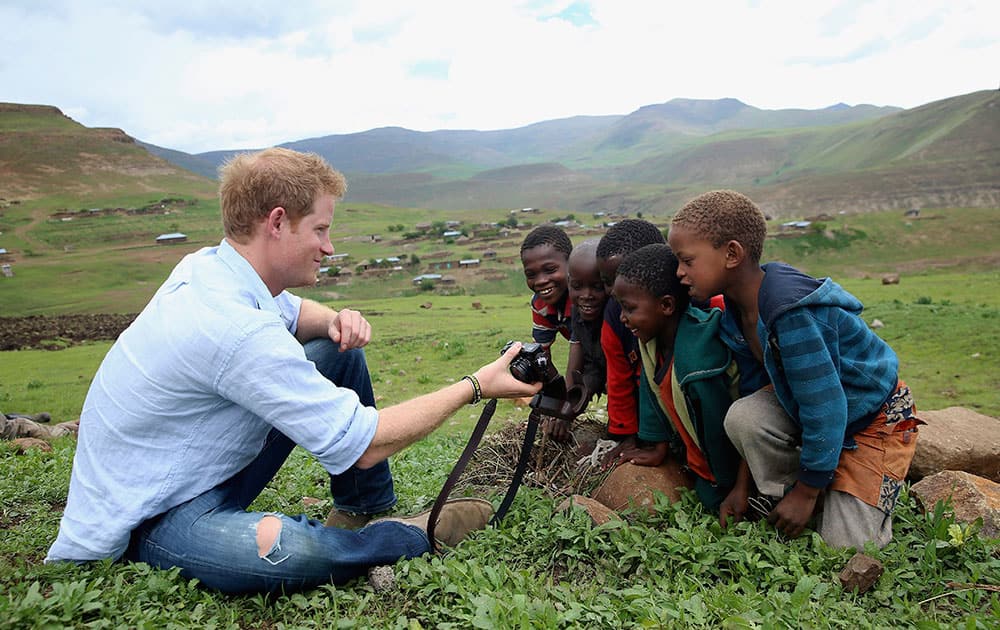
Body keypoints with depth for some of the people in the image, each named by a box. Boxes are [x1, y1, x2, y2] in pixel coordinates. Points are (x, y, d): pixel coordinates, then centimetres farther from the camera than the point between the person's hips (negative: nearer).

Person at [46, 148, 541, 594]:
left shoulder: (207, 265, -5)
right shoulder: (236, 328, -33)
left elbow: (292, 312, 18)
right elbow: (365, 445, -28)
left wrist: (336, 322, -7)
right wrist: (477, 386, -19)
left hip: (210, 471, 9)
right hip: (147, 521, -9)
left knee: (336, 352, 4)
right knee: (293, 550, -40)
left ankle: (372, 511, 12)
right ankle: (416, 534, -7)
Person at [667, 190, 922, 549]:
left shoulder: (791, 311, -35)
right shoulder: (736, 312, -8)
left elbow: (824, 409, -31)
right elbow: (753, 388, 0)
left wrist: (806, 492, -20)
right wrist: (744, 486, 2)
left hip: (876, 418, -6)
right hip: (812, 403, 7)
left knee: (846, 546, -9)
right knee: (743, 415, -24)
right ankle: (779, 496, 0)